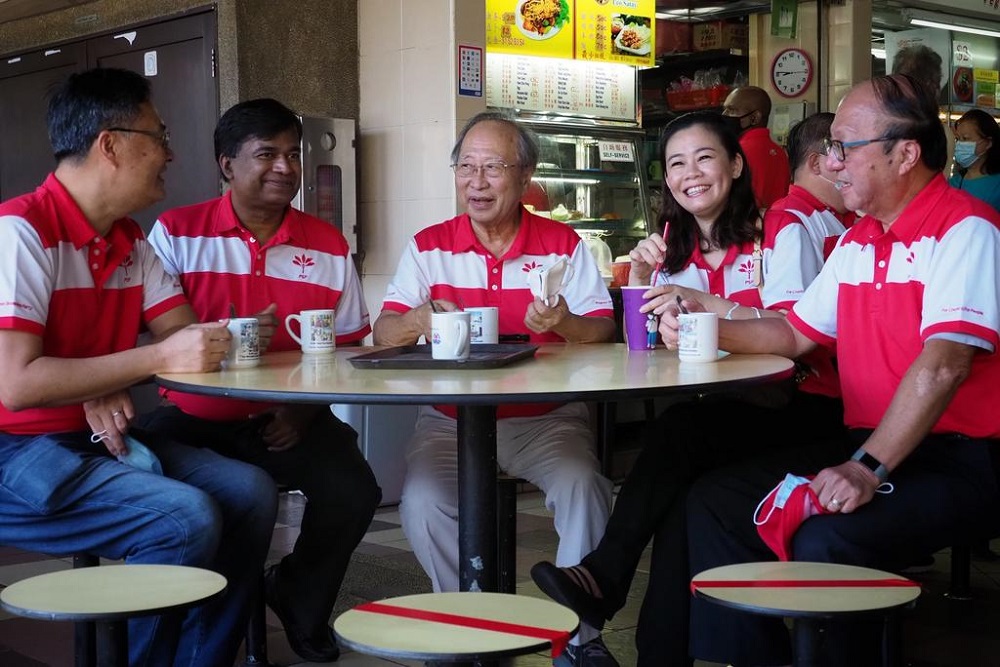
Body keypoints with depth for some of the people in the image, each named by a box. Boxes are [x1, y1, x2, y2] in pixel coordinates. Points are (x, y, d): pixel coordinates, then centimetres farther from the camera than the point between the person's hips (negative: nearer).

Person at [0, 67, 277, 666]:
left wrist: (112, 386, -16)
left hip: (101, 435, 8)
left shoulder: (131, 240, 9)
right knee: (186, 519, -26)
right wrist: (157, 357, -25)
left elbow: (187, 339, 5)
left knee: (249, 492, -8)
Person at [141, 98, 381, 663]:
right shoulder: (176, 233, -1)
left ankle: (299, 601, 12)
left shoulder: (329, 246, 5)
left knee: (354, 492, -21)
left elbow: (348, 349, 7)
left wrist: (305, 411, -9)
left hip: (291, 420, 2)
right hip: (195, 417, -1)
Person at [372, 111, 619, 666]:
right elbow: (383, 333, -1)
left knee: (583, 487, -27)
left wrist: (565, 324, -25)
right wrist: (418, 320, -25)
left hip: (547, 418, -1)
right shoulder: (429, 246, 6)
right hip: (451, 421, 1)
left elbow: (604, 331, -2)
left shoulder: (564, 244, 4)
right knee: (422, 501, -24)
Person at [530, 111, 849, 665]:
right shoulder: (678, 245, 14)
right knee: (680, 496, -27)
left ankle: (605, 576, -25)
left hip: (797, 405, -5)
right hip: (727, 406, 5)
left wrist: (702, 302, -25)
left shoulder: (782, 229, -4)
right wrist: (640, 277, -4)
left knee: (676, 429, -32)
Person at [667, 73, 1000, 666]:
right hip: (867, 444, 9)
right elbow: (796, 333, 23)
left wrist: (870, 469, -30)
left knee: (825, 540, -31)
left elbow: (942, 365, -25)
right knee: (715, 501, -2)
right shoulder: (856, 242, 14)